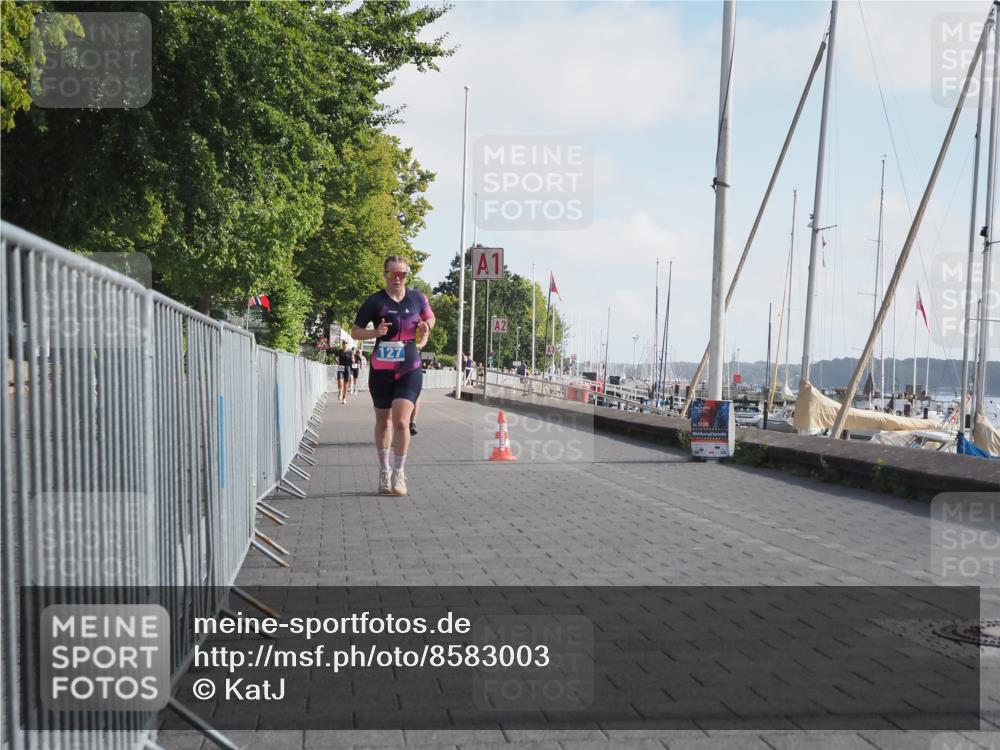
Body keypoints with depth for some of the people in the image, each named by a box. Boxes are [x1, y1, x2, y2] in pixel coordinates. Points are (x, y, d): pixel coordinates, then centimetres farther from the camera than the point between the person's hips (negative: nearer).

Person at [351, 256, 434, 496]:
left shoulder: (417, 298, 2)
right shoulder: (375, 301, -5)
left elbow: (430, 317, 20)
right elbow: (355, 331, -1)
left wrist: (426, 327, -3)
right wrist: (376, 332, -20)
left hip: (410, 370, 0)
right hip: (381, 370, 0)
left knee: (401, 421, -13)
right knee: (383, 421, 13)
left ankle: (399, 474, 0)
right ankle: (384, 472, 29)